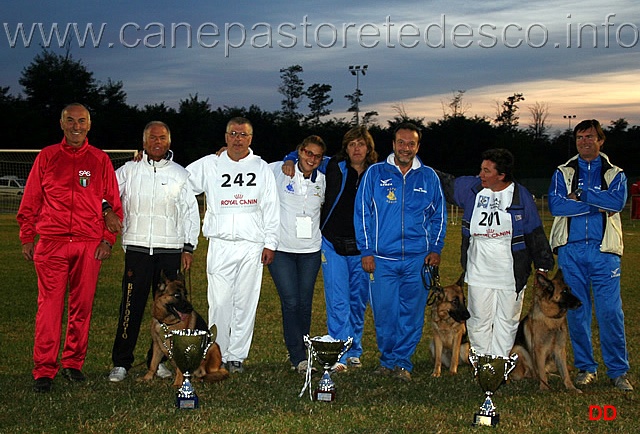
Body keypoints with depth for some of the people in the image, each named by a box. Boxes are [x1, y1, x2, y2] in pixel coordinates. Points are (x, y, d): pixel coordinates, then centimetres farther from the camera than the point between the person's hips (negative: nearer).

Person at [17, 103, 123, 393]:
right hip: (51, 243, -1)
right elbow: (30, 202, 10)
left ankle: (73, 363, 18)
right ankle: (44, 370, 1)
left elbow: (114, 204, 10)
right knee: (49, 306, -4)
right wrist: (27, 238, 5)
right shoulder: (46, 157, 9)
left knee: (82, 306, 5)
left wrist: (108, 239, 2)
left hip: (89, 246, 1)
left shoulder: (100, 160, 9)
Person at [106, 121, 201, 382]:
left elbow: (191, 213, 12)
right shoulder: (129, 170, 9)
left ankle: (159, 360, 15)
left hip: (170, 249, 1)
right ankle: (121, 362, 3)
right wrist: (108, 211, -12)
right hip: (137, 247, -1)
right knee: (131, 305, -4)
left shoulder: (180, 174, 10)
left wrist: (189, 248, 6)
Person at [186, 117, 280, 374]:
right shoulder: (209, 165, 10)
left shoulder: (262, 168, 11)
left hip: (252, 245, 1)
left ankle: (237, 355, 11)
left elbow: (271, 208, 10)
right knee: (219, 302, -4)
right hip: (220, 244, -1)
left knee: (246, 302, 3)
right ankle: (218, 355, 5)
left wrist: (270, 243, 5)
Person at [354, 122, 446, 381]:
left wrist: (436, 249, 6)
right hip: (382, 259, -1)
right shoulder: (375, 174, 3)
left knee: (412, 314, 3)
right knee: (384, 313, 2)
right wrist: (366, 251, -2)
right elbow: (362, 213, 4)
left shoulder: (428, 177, 8)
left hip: (418, 260, 1)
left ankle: (402, 361, 16)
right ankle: (387, 359, 19)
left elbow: (439, 216, 15)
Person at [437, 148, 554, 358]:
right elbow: (445, 183, 15)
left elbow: (535, 233, 1)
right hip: (478, 270, 2)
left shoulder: (521, 196, -5)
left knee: (507, 320, 8)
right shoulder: (471, 188, 0)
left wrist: (543, 265, 2)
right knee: (479, 319, 6)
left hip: (511, 273, -2)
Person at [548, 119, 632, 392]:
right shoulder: (563, 173, 11)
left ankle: (618, 371, 6)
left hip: (603, 251, -1)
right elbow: (555, 205, -8)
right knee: (576, 311, 5)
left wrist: (580, 194, -11)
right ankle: (585, 368, 16)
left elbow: (617, 201, -11)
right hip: (570, 250, 1)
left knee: (610, 311, -5)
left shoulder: (615, 174, 11)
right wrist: (598, 204, -9)